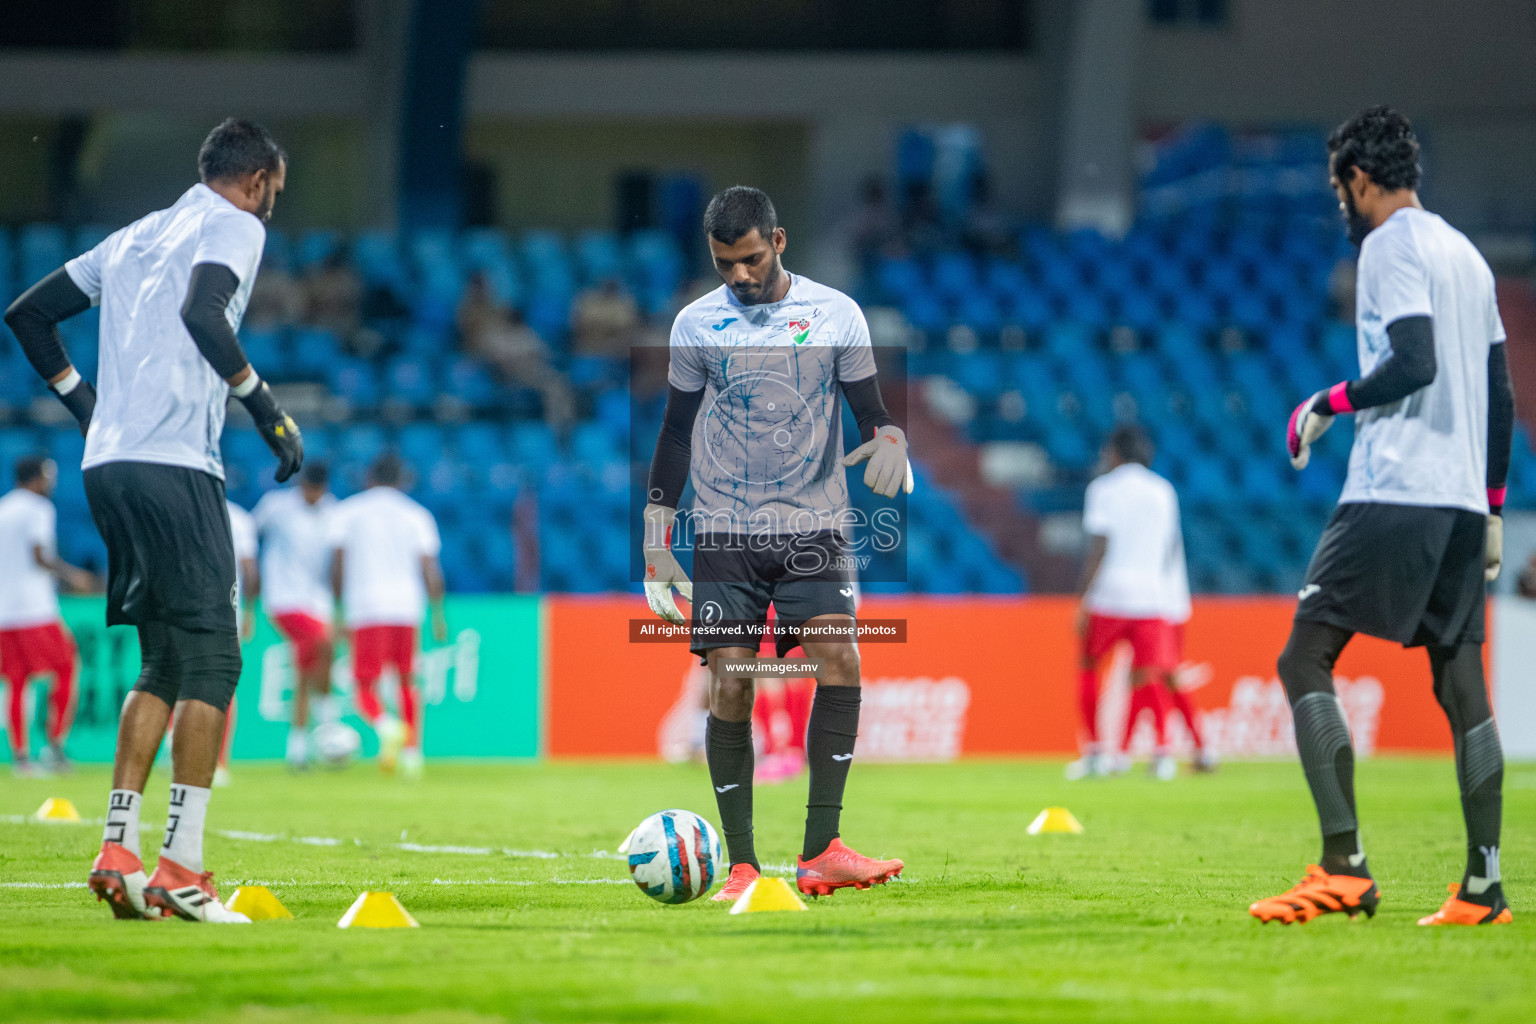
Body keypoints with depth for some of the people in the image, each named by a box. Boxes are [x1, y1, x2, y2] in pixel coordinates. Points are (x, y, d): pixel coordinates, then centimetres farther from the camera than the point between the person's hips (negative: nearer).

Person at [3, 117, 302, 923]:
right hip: (173, 464, -8)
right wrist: (267, 410, -13)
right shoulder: (234, 226, 1)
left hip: (106, 464, 8)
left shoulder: (136, 236, 24)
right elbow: (201, 312, -19)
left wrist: (88, 406, 27)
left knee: (164, 662, 14)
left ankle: (117, 852, 7)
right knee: (210, 657, -6)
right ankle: (181, 867, -11)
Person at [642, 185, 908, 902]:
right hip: (724, 530, 1)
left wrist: (891, 443, -16)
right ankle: (742, 865, -2)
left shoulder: (836, 314, 3)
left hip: (813, 526, 0)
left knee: (840, 661, -19)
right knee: (729, 686, -8)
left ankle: (820, 851, -19)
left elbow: (872, 411, 8)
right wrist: (655, 541, 8)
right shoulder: (696, 324, 5)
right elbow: (676, 432, 12)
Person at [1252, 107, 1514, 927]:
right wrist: (1493, 506, 24)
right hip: (1462, 496, 9)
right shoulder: (1466, 254, 19)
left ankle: (1345, 867, -17)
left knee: (1305, 658, -7)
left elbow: (1414, 364, -19)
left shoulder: (1390, 246, -6)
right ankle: (1483, 888, 3)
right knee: (1461, 684, 7)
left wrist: (1328, 405, -6)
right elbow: (1500, 393, 21)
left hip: (1393, 492, -9)